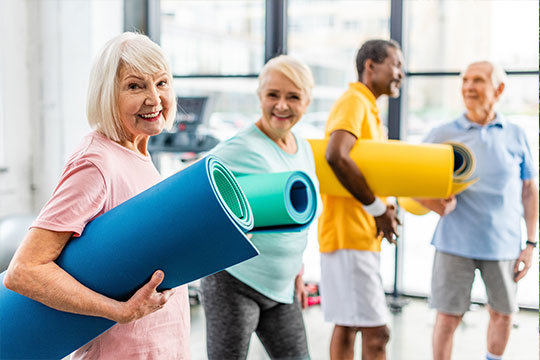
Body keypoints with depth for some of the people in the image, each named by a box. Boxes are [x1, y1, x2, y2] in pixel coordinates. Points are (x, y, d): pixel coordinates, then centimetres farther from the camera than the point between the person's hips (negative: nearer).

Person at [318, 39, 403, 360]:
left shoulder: (369, 108, 21)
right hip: (350, 234, -10)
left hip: (363, 235, 10)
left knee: (348, 326, 14)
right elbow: (336, 155, -29)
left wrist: (385, 207, 4)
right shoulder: (354, 102, -11)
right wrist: (377, 208, -20)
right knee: (376, 332, -10)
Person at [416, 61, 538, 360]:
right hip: (456, 243, -2)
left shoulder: (515, 136, 4)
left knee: (502, 314, 15)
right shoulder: (442, 135, 0)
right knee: (448, 316, 1)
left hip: (503, 244, 2)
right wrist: (436, 203, -16)